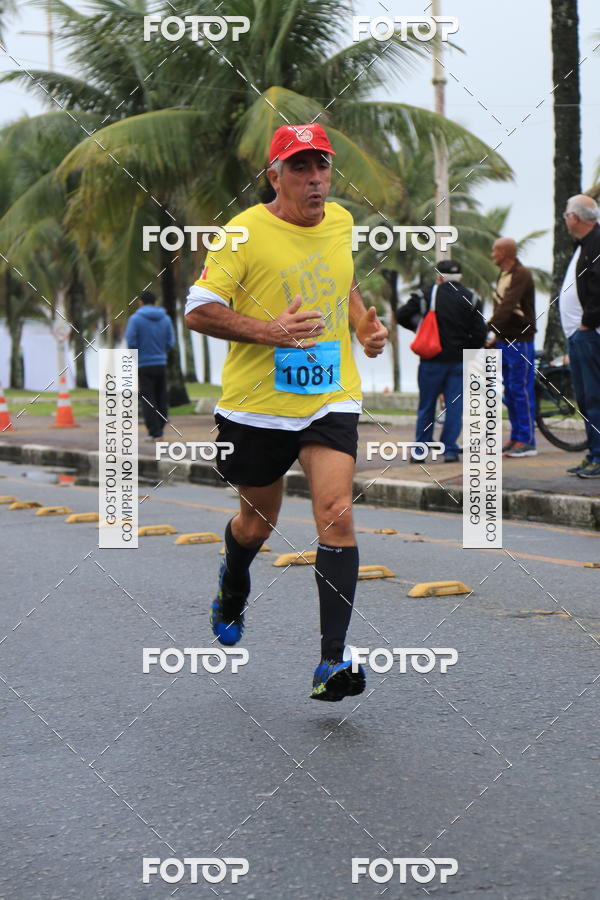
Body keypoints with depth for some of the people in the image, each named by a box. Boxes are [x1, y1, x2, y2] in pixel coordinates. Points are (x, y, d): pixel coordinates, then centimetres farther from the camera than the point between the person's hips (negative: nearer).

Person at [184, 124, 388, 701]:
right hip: (256, 405, -2)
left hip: (331, 399, 3)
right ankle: (233, 586, 52)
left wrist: (364, 324, 8)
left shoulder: (341, 222, 6)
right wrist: (271, 332, -25)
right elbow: (198, 310, -13)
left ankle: (332, 660, -17)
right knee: (257, 523, 15)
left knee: (336, 516, -16)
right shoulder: (246, 231, -11)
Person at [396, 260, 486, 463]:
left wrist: (417, 327, 15)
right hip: (459, 361, 1)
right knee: (455, 406, 5)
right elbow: (480, 334, 0)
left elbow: (401, 316, -2)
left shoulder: (426, 295, -2)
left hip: (432, 361, -1)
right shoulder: (471, 299, 3)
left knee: (426, 407, 8)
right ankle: (450, 450, 2)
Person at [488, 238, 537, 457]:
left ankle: (527, 441, -4)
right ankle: (515, 437, 16)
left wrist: (489, 329, -32)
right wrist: (494, 337, 17)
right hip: (504, 340, 9)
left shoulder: (521, 275, -14)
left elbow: (507, 306, -25)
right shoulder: (503, 275, 16)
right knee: (509, 392, 10)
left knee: (521, 390, -7)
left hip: (520, 341, -9)